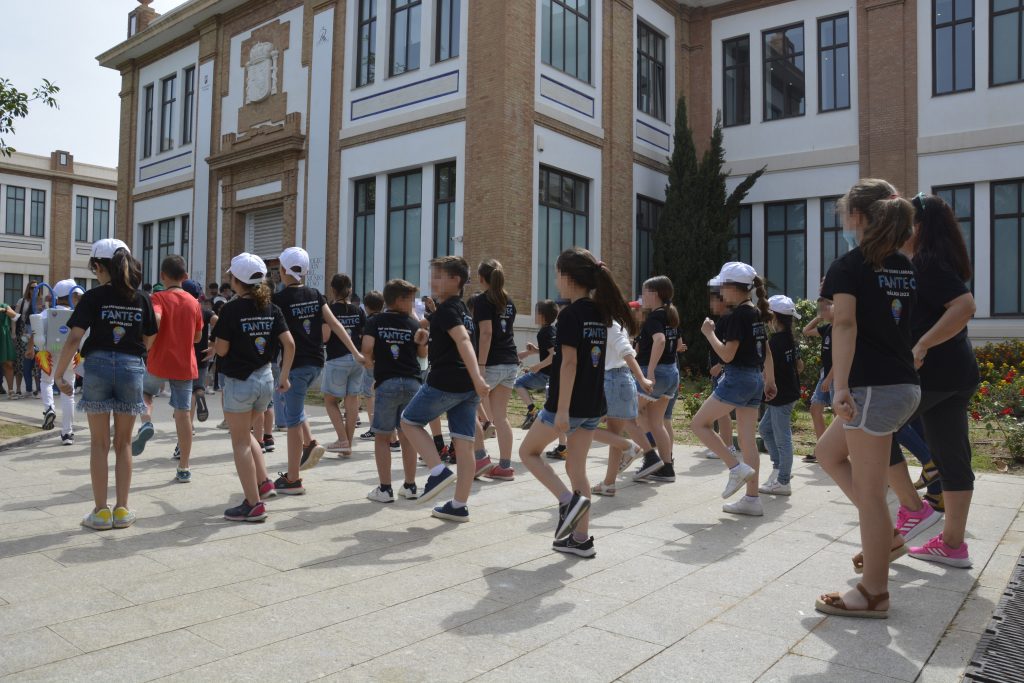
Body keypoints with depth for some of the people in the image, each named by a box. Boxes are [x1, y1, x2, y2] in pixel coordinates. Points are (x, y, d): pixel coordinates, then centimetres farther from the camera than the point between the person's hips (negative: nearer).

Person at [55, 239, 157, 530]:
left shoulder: (93, 297, -5)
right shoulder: (141, 299, 3)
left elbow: (74, 338, -11)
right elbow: (149, 342, 8)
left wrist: (59, 374, -3)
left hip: (98, 366, -2)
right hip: (131, 368, 2)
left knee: (99, 442, 7)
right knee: (124, 442, 11)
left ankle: (101, 511, 11)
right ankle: (122, 510, 14)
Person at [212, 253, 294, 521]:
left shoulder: (231, 309, -13)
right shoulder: (272, 309, 3)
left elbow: (221, 350, -11)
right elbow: (289, 344, -3)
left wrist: (216, 328, 8)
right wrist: (284, 376, 5)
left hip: (239, 381, -6)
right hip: (265, 379, 6)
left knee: (240, 442, 4)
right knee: (245, 434, 26)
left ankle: (254, 504, 6)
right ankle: (264, 482, 18)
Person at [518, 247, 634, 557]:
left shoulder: (570, 314, -15)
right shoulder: (599, 313, 8)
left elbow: (569, 363, -20)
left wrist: (562, 409, -20)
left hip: (568, 404, -8)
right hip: (594, 405, 8)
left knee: (528, 451, 12)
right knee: (576, 468, 14)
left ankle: (569, 500, -3)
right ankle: (581, 538, 17)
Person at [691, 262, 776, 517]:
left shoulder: (738, 315, -15)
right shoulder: (758, 313, 12)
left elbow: (727, 354, -19)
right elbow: (767, 352, 19)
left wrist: (709, 333, -6)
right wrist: (770, 381, 27)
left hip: (737, 378, -9)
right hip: (755, 379, 9)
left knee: (700, 424, 2)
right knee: (747, 439, 9)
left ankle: (737, 468, -5)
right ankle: (752, 499, 12)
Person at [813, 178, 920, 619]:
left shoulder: (849, 266, -9)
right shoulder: (906, 268, 12)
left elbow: (845, 323, -22)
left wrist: (840, 385, -29)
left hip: (872, 388, -9)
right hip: (904, 385, 9)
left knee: (869, 492, 0)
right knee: (828, 452, 23)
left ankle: (873, 594, 12)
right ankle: (885, 535, 22)